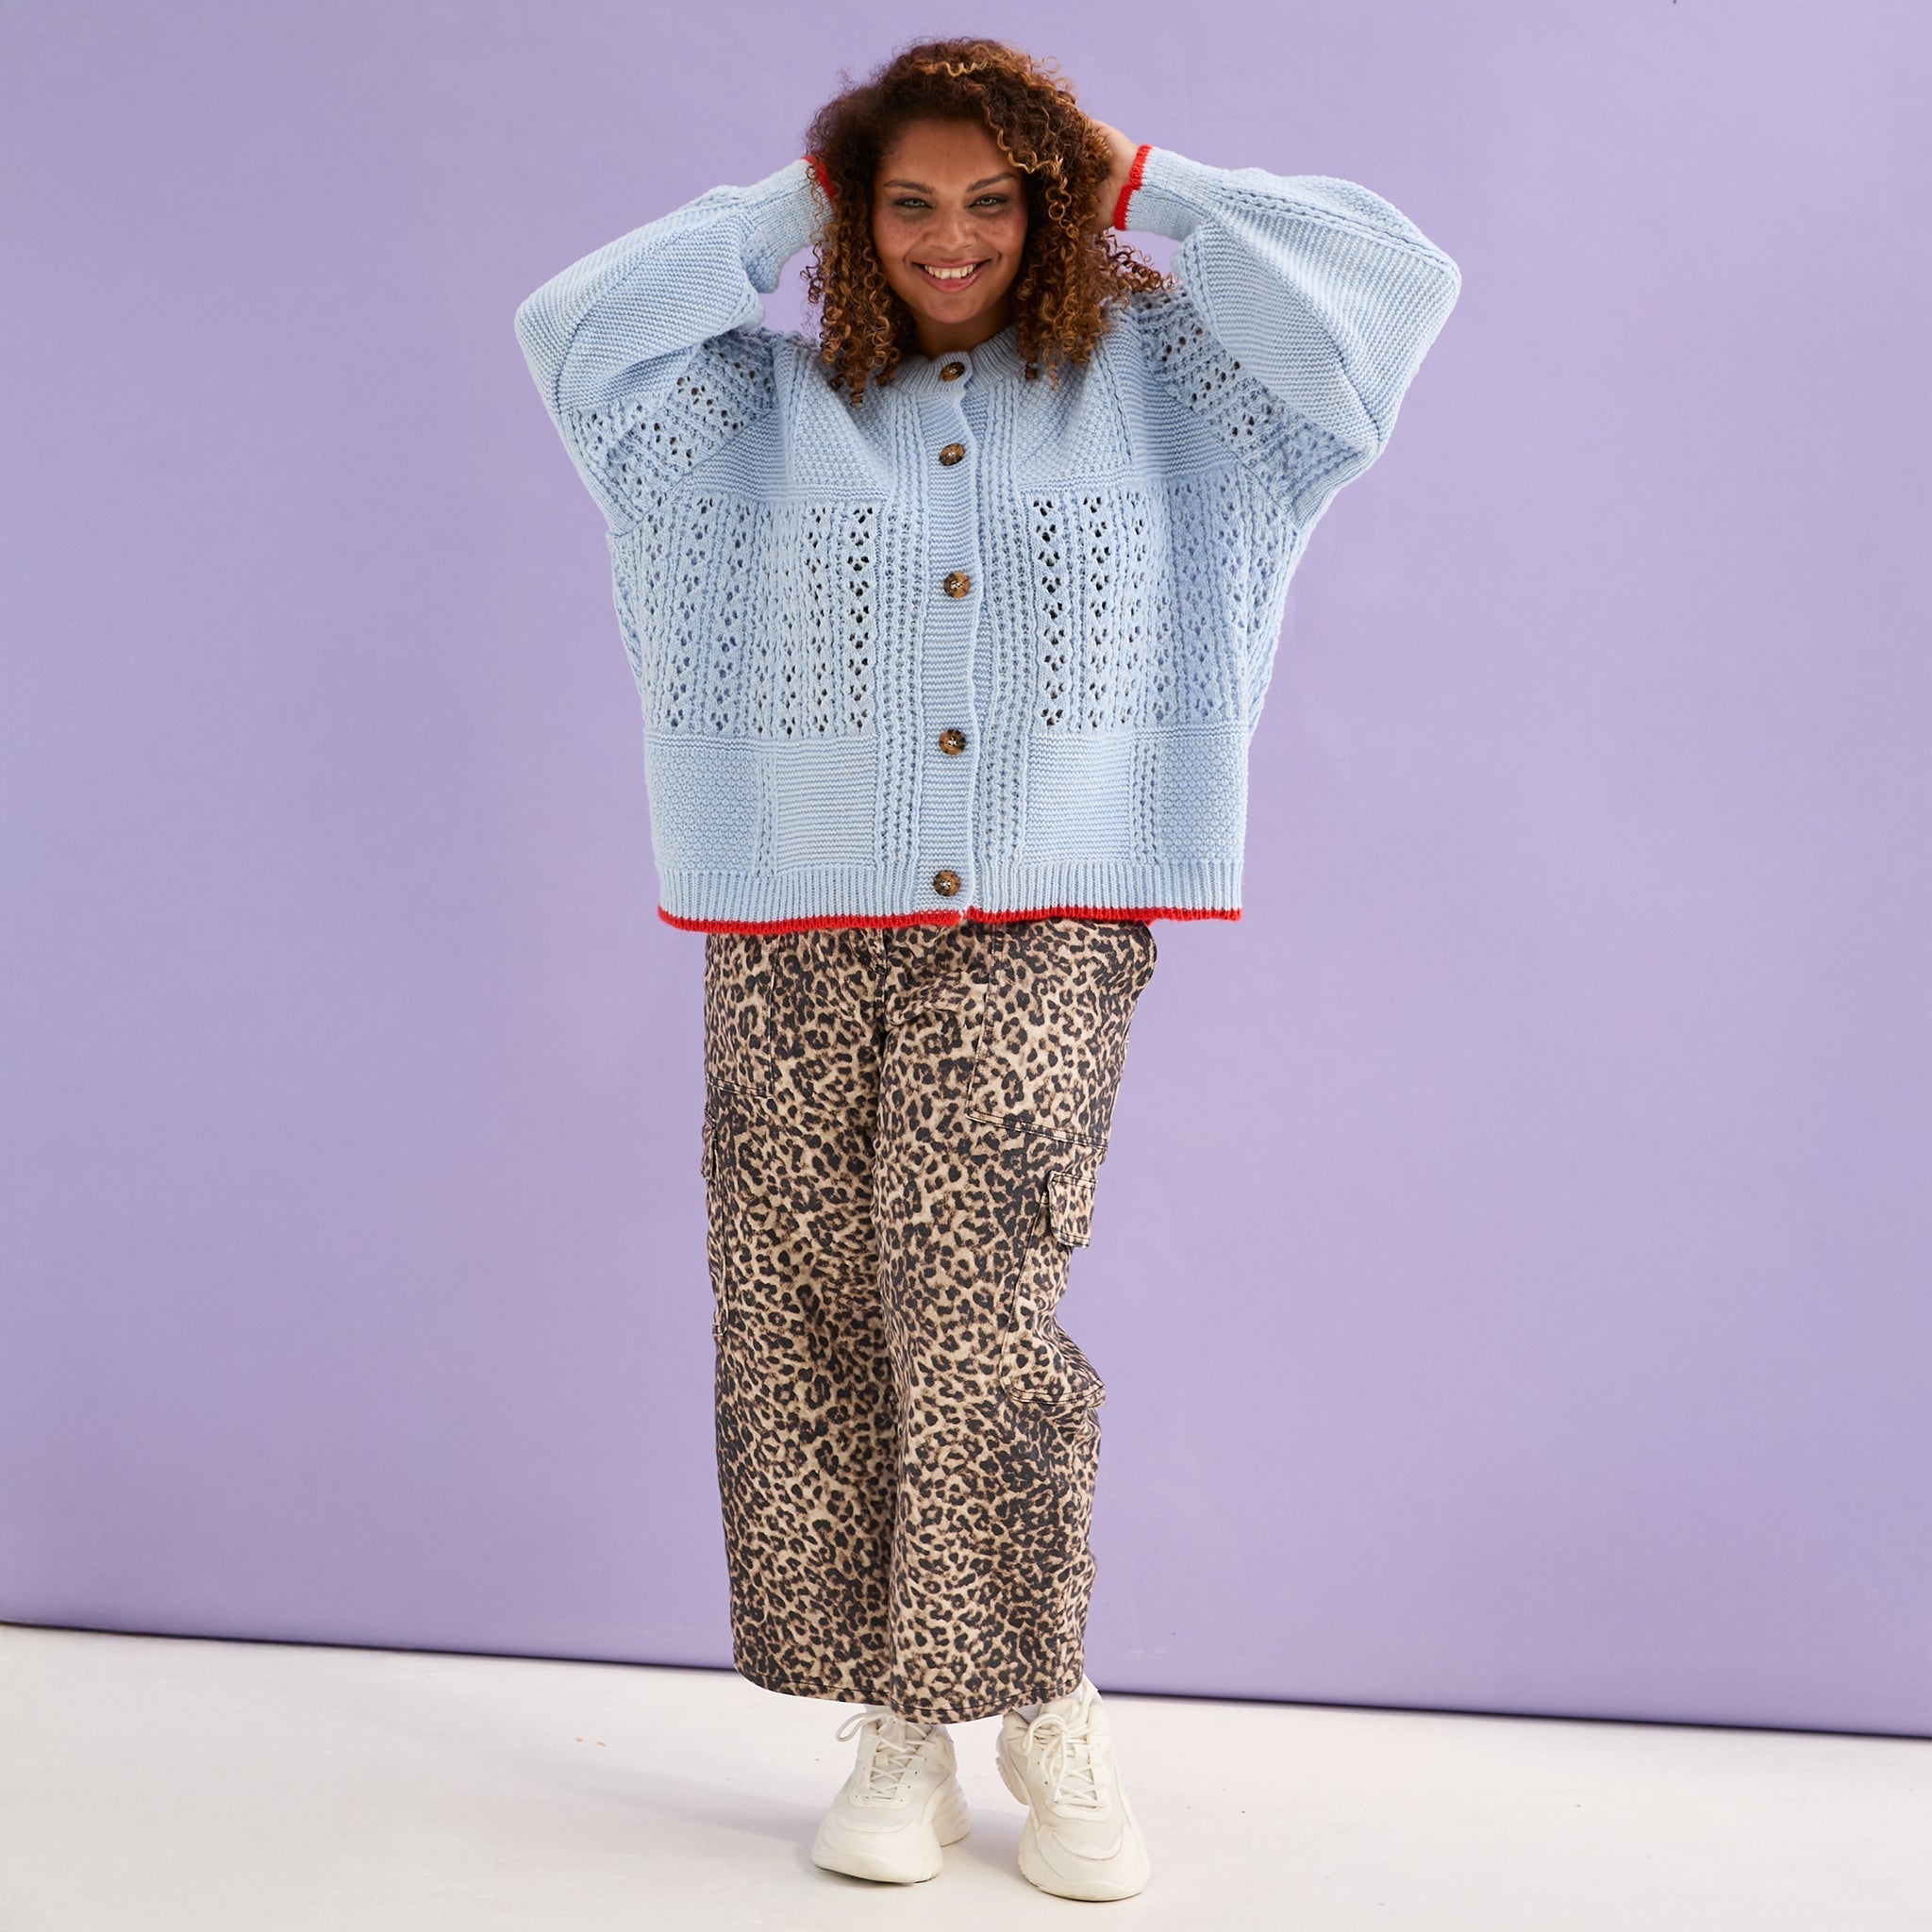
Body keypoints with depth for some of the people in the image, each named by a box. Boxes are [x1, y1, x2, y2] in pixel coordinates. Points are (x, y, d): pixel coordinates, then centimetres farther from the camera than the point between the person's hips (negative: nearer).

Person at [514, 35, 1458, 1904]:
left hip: (1043, 925, -2)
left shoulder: (1148, 373, 9)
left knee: (967, 1274, -18)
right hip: (798, 931, 3)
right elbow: (569, 324, 3)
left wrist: (1139, 193, 8)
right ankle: (895, 1730, 15)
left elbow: (1391, 281, 3)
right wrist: (784, 217, 7)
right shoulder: (772, 395, 12)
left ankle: (1049, 1714, 1)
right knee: (802, 1320, 0)